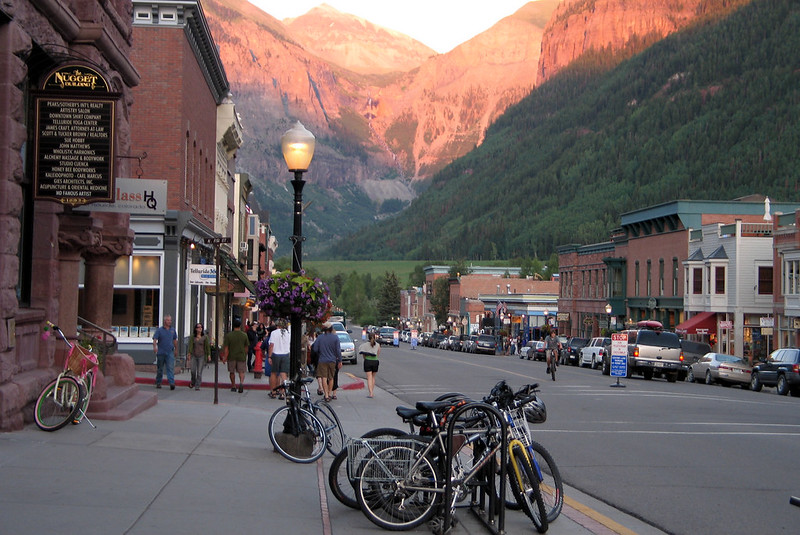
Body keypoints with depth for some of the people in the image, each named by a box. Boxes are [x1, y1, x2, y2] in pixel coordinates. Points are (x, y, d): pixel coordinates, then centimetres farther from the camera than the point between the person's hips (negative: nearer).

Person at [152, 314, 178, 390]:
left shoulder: (173, 330, 9)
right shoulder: (159, 330, -1)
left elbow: (175, 340, 20)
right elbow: (155, 340, -11)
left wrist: (176, 349, 23)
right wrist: (154, 347, -29)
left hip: (170, 352, 1)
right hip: (161, 352, -1)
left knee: (171, 368, -11)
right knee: (160, 369, 9)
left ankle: (172, 383, -19)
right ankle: (158, 383, 21)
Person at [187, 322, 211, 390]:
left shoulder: (205, 336, 0)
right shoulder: (192, 336, 4)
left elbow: (207, 346, 1)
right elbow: (190, 345, -3)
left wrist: (209, 355, -3)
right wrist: (189, 353, -14)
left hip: (202, 356, -1)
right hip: (194, 355, 1)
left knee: (199, 372, -4)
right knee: (193, 370, -1)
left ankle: (197, 386, 2)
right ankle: (193, 382, 27)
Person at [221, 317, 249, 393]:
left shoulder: (228, 335, -7)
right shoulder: (244, 335, -3)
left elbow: (226, 348, -9)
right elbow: (246, 347, 6)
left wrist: (225, 357, -4)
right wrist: (245, 355, 20)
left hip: (231, 356, 0)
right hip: (241, 356, 0)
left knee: (232, 372, 14)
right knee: (241, 371, 6)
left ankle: (233, 386, 22)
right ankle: (241, 382, -20)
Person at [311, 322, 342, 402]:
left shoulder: (320, 337, -4)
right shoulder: (335, 337, -3)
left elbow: (315, 349, -1)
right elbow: (338, 350, -2)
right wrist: (340, 361, 6)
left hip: (322, 360, -1)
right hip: (332, 360, 1)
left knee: (324, 378, -2)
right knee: (331, 378, 15)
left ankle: (326, 395, -10)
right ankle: (330, 394, 22)